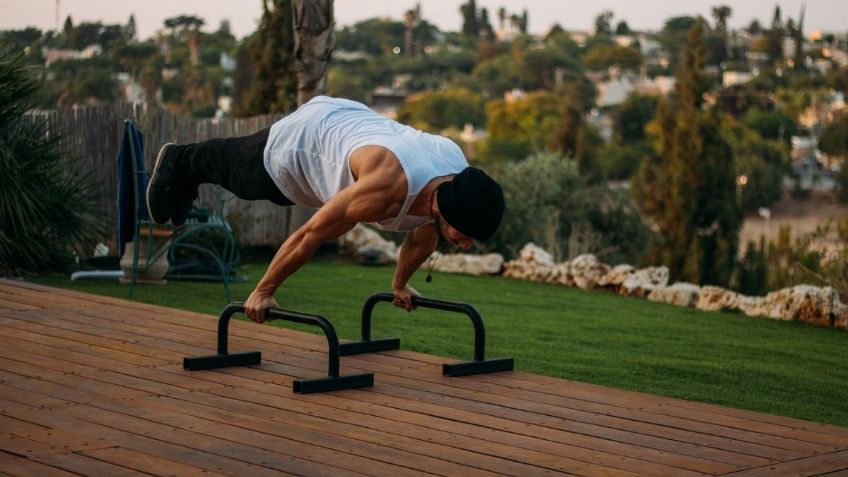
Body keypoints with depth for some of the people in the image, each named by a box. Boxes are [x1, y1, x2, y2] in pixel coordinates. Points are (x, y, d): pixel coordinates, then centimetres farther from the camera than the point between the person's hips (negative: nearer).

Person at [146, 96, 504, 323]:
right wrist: (263, 292, -25)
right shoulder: (385, 188, -49)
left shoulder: (458, 174, -27)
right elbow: (311, 233, -36)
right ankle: (178, 164, 55)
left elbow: (424, 233, -4)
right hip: (304, 138, -6)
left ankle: (185, 171, 59)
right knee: (233, 171, 25)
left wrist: (400, 284, 11)